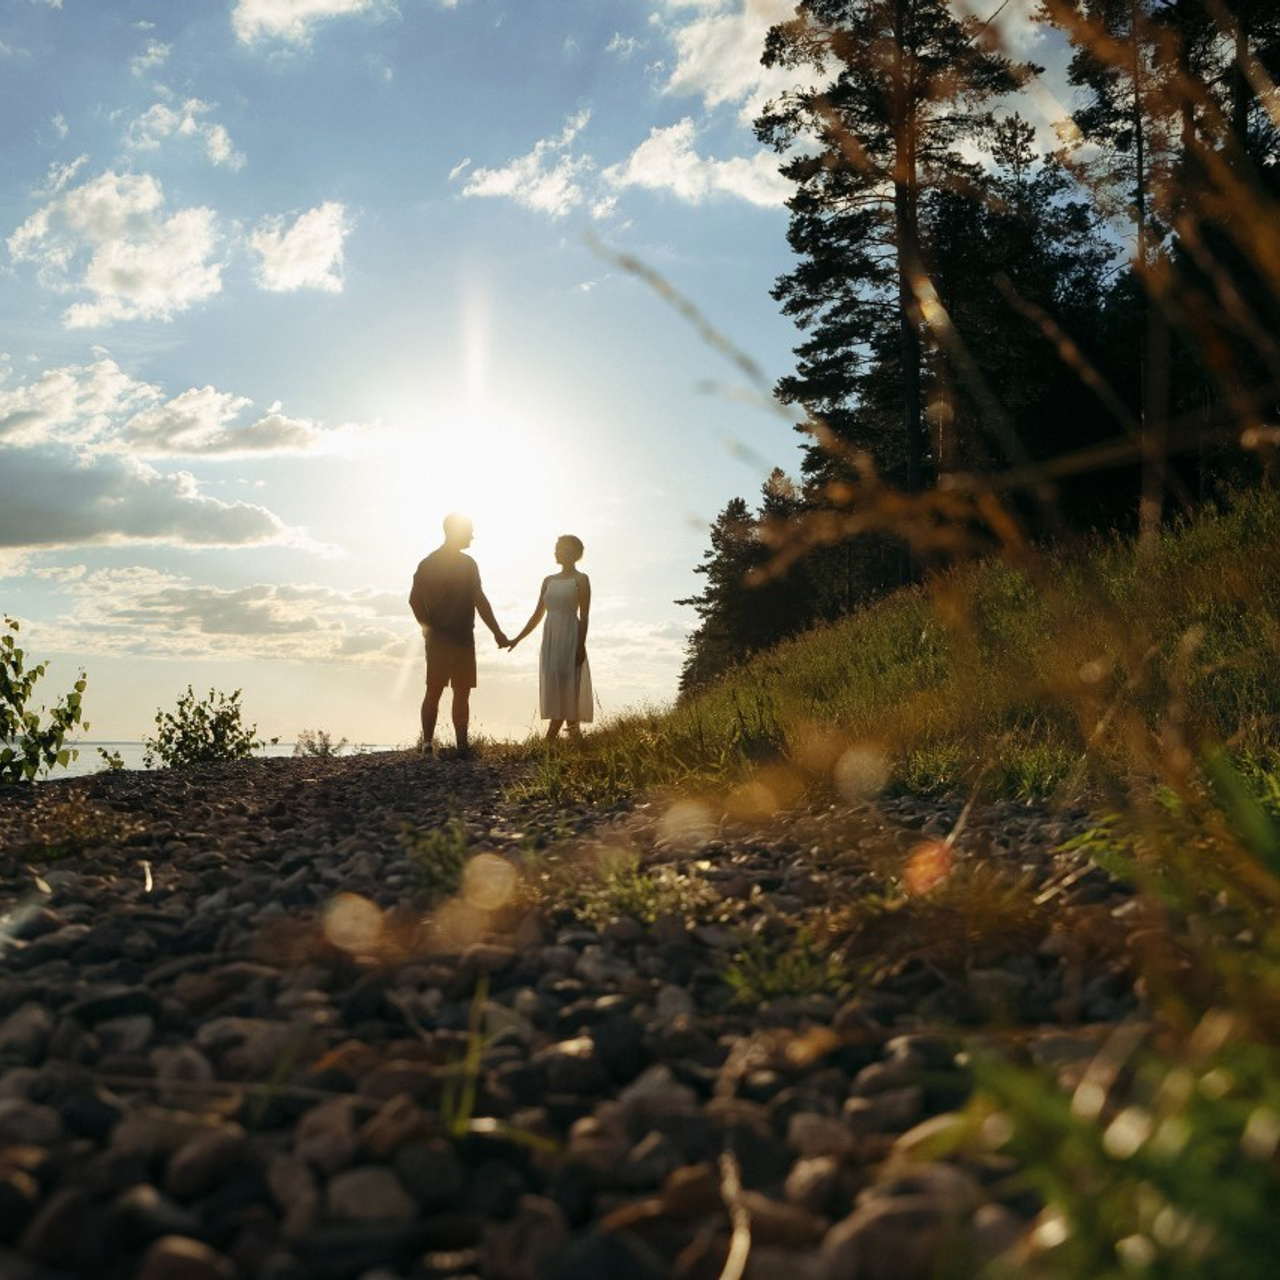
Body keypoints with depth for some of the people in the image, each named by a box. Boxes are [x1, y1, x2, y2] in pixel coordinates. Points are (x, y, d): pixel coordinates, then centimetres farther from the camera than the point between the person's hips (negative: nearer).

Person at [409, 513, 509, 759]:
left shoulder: (468, 564, 13)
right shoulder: (430, 564, -3)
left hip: (464, 638, 5)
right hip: (440, 638, -5)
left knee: (463, 691, 3)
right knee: (434, 690, -5)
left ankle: (462, 745, 4)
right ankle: (428, 743, -6)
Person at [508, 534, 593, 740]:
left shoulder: (580, 580, -1)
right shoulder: (549, 580, 15)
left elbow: (584, 616, -7)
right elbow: (538, 614, 18)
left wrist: (581, 646, -15)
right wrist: (517, 639, 14)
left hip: (570, 637, -6)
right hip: (550, 638, 6)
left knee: (568, 689, -9)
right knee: (553, 690, 3)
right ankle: (550, 742, 3)